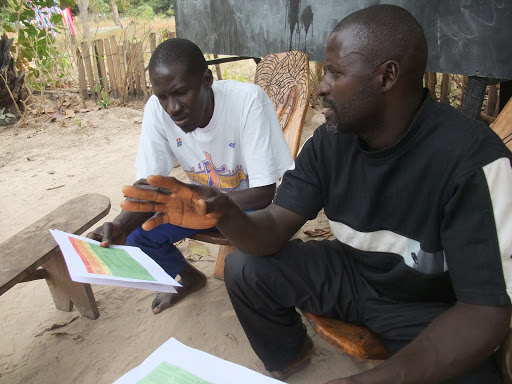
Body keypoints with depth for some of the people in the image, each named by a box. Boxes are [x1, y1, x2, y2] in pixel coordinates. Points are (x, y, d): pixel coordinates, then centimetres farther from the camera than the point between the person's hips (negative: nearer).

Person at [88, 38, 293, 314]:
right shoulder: (157, 109, -17)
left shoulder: (248, 100, -31)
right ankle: (189, 278, 23)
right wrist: (119, 225, -34)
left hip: (249, 201, -5)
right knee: (137, 236, -9)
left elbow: (264, 192, -30)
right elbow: (147, 184, -13)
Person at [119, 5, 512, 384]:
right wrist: (225, 214, -36)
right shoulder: (329, 142, -10)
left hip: (434, 309, -4)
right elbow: (275, 229, -12)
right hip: (352, 272, 5)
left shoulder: (471, 159, -27)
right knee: (244, 268, -8)